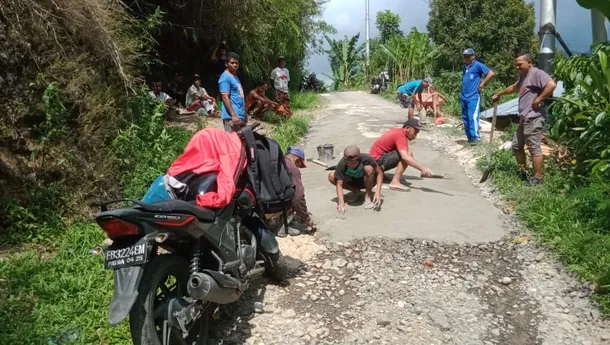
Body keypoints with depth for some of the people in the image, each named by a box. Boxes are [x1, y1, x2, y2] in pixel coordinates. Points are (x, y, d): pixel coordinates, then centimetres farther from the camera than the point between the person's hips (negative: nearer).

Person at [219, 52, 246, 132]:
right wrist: (233, 115, -23)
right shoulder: (225, 77, -10)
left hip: (241, 116, 10)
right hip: (231, 117, -10)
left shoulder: (235, 77, 19)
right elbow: (225, 97, -17)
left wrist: (245, 114, 22)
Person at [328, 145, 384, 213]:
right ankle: (355, 191, -1)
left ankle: (368, 194, -13)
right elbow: (339, 184, -31)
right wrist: (341, 202, -45)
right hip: (352, 182, 2)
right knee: (331, 176, -21)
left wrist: (378, 191, -36)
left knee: (369, 168, -35)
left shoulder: (366, 159, -31)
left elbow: (380, 172, -24)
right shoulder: (342, 164, -30)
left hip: (368, 182, -2)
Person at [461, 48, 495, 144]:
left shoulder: (478, 65, -6)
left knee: (473, 117, -16)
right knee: (465, 117, 9)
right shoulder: (464, 67, 16)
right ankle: (469, 137, 18)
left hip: (473, 97, -8)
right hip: (464, 97, 8)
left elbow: (491, 73, -11)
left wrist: (482, 84, -10)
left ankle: (475, 137, -12)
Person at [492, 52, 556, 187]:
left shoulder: (537, 73, -12)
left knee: (534, 148, -7)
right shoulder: (523, 76, 19)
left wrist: (539, 99, -22)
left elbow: (552, 84, -27)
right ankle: (522, 172, 29)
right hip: (524, 118, 11)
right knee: (516, 146, 17)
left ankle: (538, 178, 0)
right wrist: (499, 94, 42)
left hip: (533, 118, -11)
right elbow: (514, 87, 38)